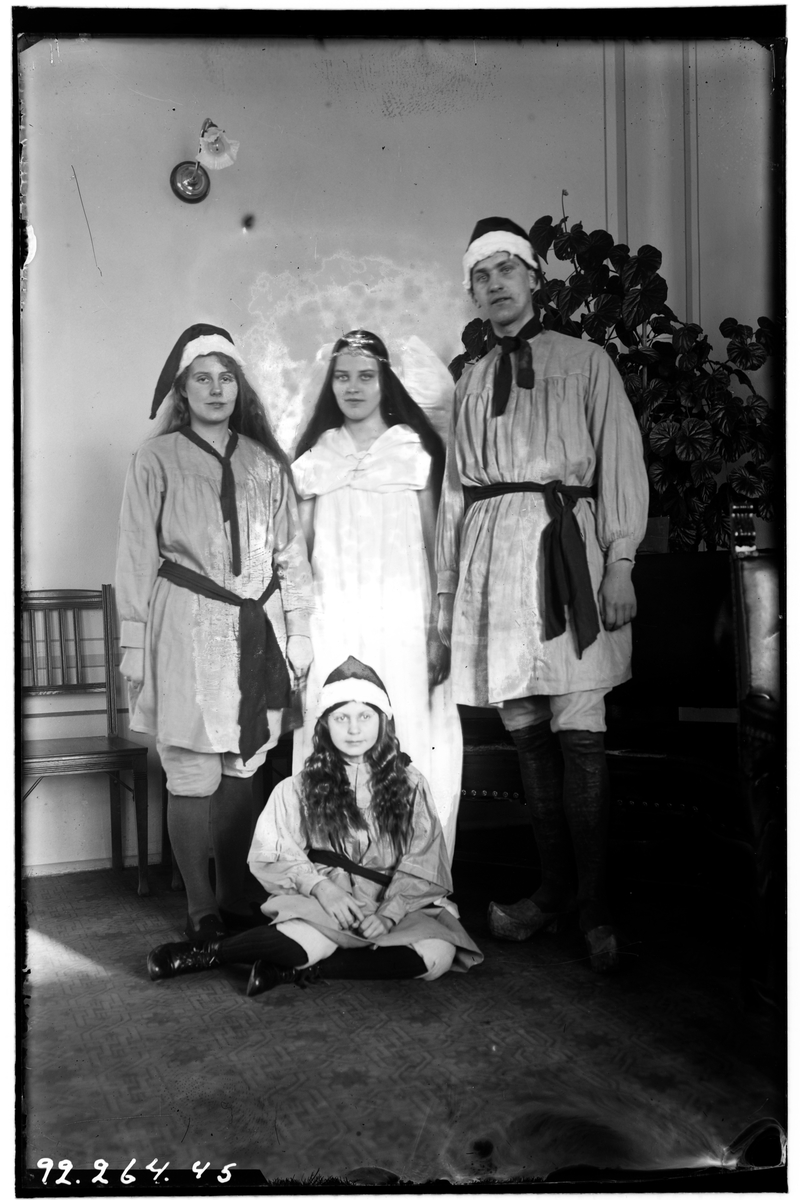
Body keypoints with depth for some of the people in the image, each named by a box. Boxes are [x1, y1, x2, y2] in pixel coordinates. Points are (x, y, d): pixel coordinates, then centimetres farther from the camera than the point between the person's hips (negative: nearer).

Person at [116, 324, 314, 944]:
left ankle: (236, 901, 17)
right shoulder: (158, 459, 3)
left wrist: (299, 626, 9)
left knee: (242, 770, 6)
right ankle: (201, 911, 5)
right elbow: (137, 554, 0)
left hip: (251, 627, 4)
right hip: (185, 627, -3)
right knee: (194, 775, -5)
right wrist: (134, 641, -4)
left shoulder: (264, 461, 13)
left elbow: (289, 548, 14)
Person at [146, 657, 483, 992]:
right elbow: (272, 854, -1)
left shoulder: (410, 784, 5)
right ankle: (201, 954, -16)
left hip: (396, 909, 2)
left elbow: (422, 866, -1)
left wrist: (388, 913, -17)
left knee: (438, 953, -31)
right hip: (322, 907, -2)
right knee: (306, 942, -37)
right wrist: (321, 887, -17)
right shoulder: (301, 787, 6)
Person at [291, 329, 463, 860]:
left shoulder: (416, 452, 5)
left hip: (402, 623, -2)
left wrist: (438, 631, -6)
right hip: (332, 630, 2)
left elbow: (435, 547, 2)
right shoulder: (314, 461, 12)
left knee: (409, 749, -3)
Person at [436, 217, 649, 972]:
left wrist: (619, 563, -9)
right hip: (489, 556, 4)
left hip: (563, 546, -4)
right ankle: (553, 889, 13)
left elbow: (621, 465, 2)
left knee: (578, 736, -8)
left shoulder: (585, 363, 9)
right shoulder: (470, 383, 20)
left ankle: (594, 907, -1)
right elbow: (454, 491, 17)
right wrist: (445, 589, 12)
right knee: (527, 734, 4)